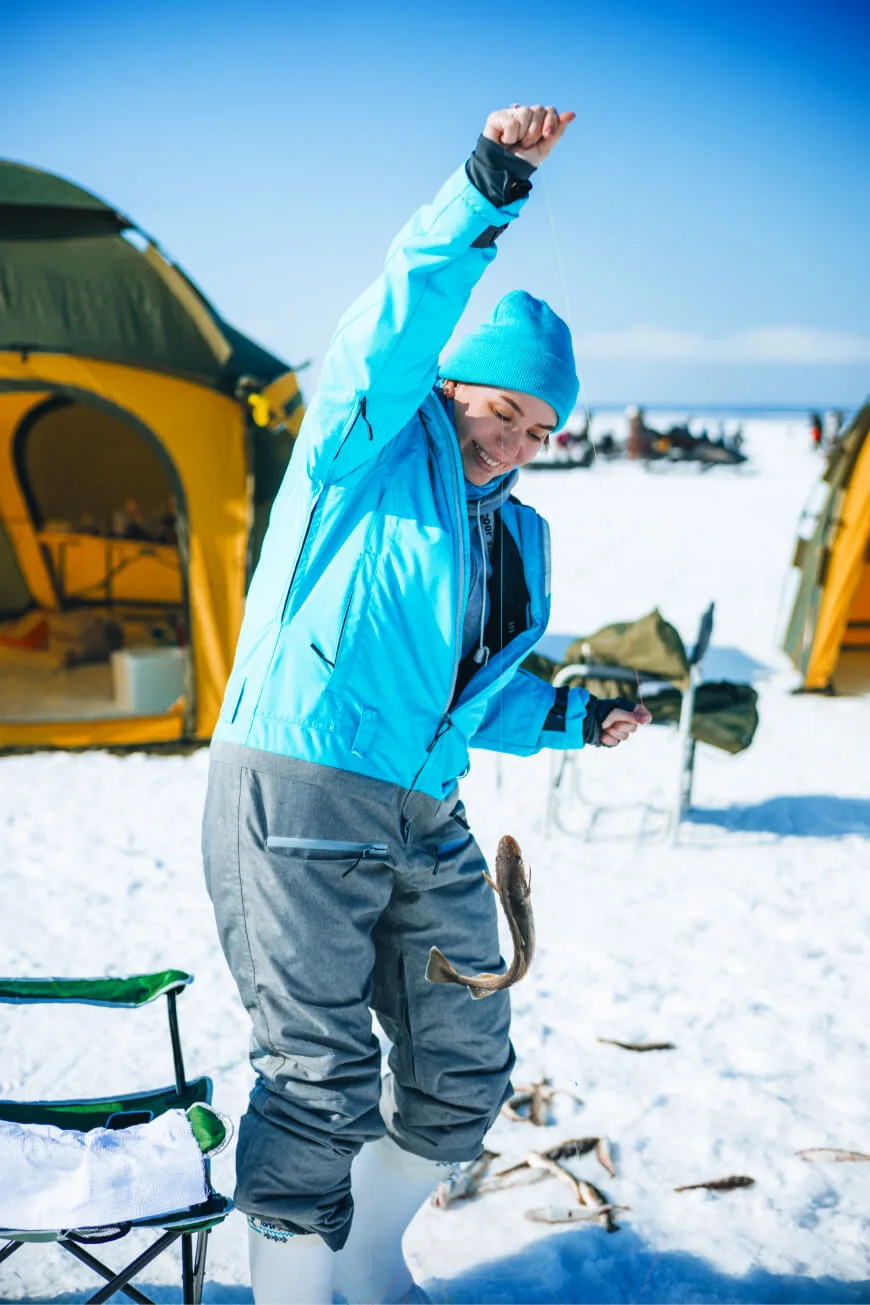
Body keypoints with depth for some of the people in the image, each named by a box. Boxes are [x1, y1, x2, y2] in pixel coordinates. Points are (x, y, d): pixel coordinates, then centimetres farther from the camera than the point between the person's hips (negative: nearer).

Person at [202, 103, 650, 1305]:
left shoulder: (519, 537, 18)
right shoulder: (371, 447, -2)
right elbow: (397, 327, -22)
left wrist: (573, 718, 12)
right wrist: (487, 192, -32)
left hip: (425, 822, 8)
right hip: (295, 798, -7)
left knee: (464, 1070, 13)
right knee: (322, 1084, -7)